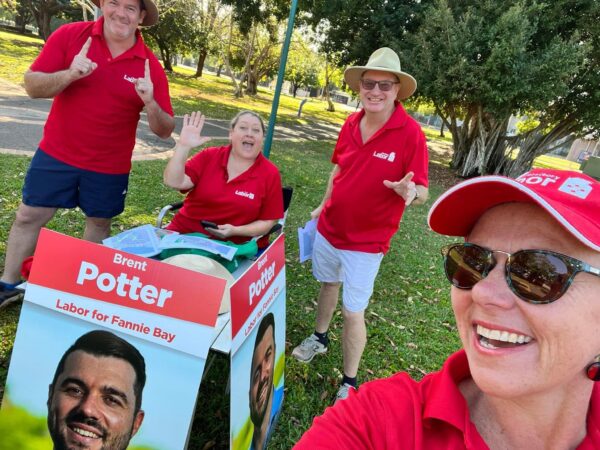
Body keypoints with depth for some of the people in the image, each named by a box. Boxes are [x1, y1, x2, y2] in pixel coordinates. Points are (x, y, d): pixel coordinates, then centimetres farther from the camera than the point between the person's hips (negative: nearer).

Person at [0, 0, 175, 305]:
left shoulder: (150, 66, -9)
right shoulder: (69, 35, -7)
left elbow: (165, 131, -9)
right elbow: (32, 86, -8)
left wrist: (149, 102, -30)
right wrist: (69, 74, -26)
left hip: (110, 165, 0)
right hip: (56, 153, 1)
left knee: (99, 222, 13)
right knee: (28, 216, 9)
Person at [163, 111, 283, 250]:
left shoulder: (270, 174, -4)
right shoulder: (209, 156, 0)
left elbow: (268, 221, -3)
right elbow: (173, 182, -8)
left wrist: (235, 231, -18)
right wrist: (183, 146, -19)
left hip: (233, 245, -2)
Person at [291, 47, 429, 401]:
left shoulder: (411, 133, -17)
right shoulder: (351, 124, -2)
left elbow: (422, 192, -16)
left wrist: (408, 191, -39)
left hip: (366, 242, -5)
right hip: (329, 228, 6)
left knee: (353, 311, 1)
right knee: (328, 284, 25)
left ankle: (350, 383, 22)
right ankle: (320, 338, 51)